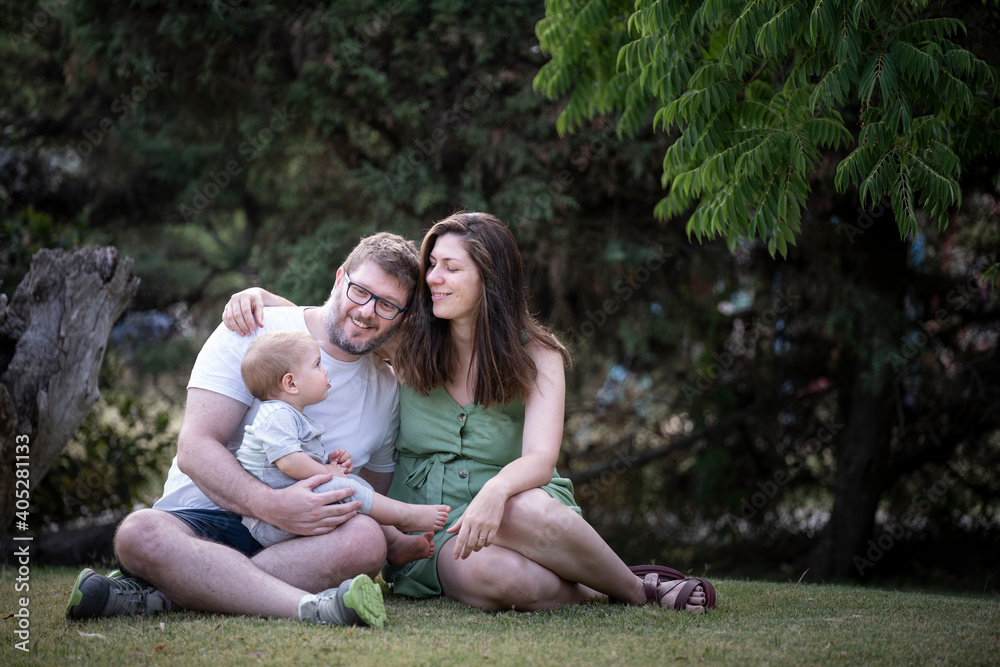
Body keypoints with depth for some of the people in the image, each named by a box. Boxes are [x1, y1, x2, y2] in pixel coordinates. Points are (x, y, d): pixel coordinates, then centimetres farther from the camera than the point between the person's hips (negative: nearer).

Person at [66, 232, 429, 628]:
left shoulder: (387, 391, 15)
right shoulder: (252, 333, 1)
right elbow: (195, 448, -9)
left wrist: (400, 545, -3)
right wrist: (269, 504, -27)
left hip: (298, 537, 3)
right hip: (200, 519, -2)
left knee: (364, 538, -33)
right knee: (139, 533, -36)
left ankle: (160, 592, -35)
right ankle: (312, 607, -51)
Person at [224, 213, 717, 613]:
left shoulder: (537, 357, 0)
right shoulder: (406, 347, 7)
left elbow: (539, 460, -14)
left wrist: (496, 492, -37)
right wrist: (260, 297, -5)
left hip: (514, 506, 0)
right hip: (431, 535, 0)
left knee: (524, 510, -40)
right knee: (490, 575, -39)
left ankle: (634, 589, -16)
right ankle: (589, 592, -14)